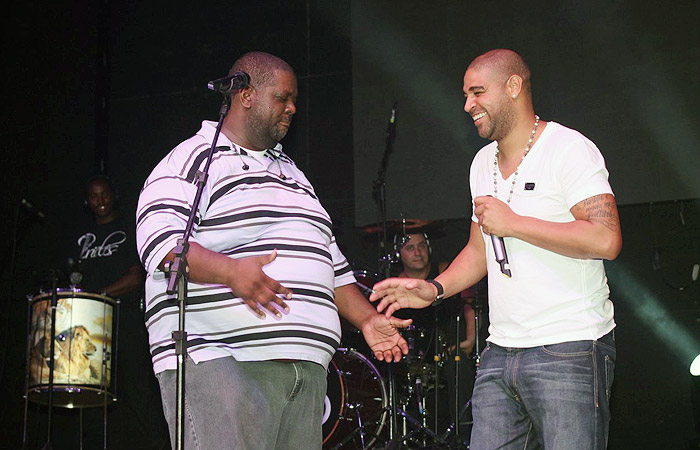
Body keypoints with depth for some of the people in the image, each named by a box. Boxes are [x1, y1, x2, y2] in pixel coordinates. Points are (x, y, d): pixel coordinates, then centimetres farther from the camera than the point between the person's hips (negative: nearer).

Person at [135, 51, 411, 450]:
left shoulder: (290, 171, 28)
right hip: (219, 366, -7)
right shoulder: (195, 160, 2)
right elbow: (159, 240, -14)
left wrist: (367, 318, 18)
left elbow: (331, 262, 30)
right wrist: (229, 270, -28)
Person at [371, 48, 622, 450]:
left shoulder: (569, 149, -7)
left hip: (570, 353, -7)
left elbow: (606, 240, -20)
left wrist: (512, 223, -15)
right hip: (500, 355, 7)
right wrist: (434, 289, 7)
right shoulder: (483, 163, 18)